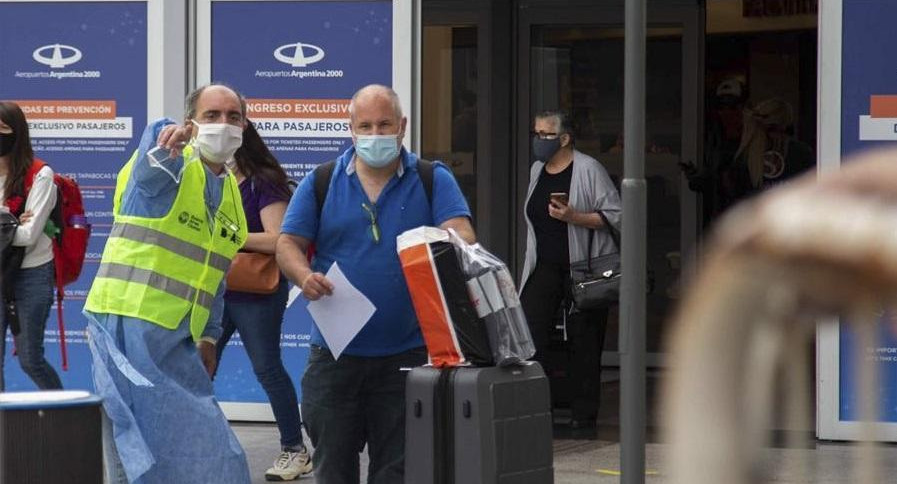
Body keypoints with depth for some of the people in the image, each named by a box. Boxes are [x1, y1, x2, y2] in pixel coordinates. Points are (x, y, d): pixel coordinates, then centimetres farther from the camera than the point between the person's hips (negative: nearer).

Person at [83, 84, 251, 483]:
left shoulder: (232, 193, 16)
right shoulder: (170, 164, -8)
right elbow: (151, 172, -34)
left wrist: (208, 336, 15)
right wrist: (168, 144, -56)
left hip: (178, 341, 8)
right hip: (127, 323, -8)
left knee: (202, 449, 9)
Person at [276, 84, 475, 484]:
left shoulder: (433, 180, 4)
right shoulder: (320, 183, 6)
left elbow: (461, 234, -9)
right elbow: (288, 244, 3)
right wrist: (305, 276, -20)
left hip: (406, 355, -1)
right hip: (335, 354, 1)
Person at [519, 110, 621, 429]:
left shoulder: (588, 169, -7)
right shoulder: (537, 170, 14)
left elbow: (614, 216, -11)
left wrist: (574, 217, -22)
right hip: (544, 268, 5)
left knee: (583, 342, 1)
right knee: (528, 334, -10)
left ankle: (583, 414, 9)